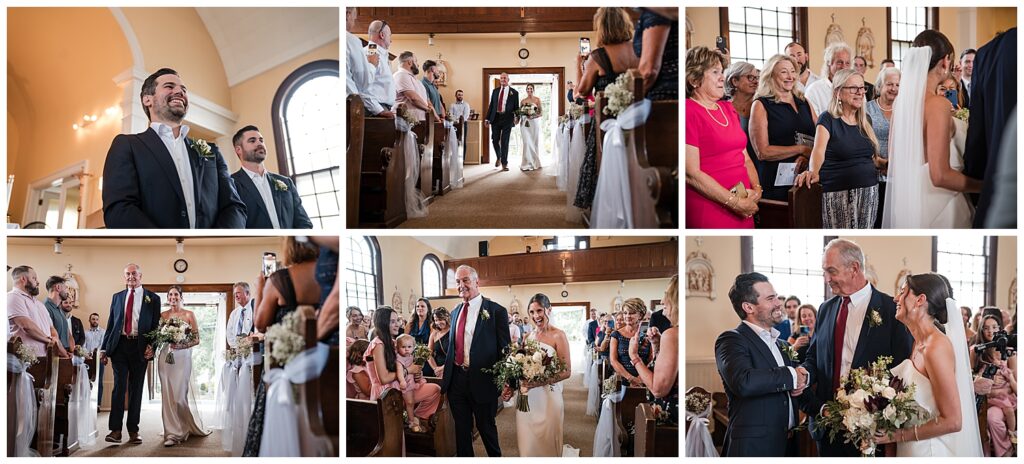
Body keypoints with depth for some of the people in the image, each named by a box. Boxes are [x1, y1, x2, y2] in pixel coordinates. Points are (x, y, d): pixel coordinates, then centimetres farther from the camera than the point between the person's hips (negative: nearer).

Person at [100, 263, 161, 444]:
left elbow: (156, 325, 5)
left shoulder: (152, 298, 6)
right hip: (119, 346, 1)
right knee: (119, 387, -4)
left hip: (140, 347, -1)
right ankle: (115, 430, -3)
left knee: (136, 389, 4)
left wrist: (152, 346, -8)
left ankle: (133, 431, 9)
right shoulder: (117, 297, 14)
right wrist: (104, 348, 8)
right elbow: (110, 324, 14)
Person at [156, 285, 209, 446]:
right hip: (165, 357, 3)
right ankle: (172, 432, 5)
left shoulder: (189, 315, 2)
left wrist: (180, 345, -15)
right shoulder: (163, 315, 9)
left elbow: (196, 339, -1)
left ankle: (188, 427, 11)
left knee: (180, 395, -6)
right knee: (167, 395, 0)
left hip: (182, 357, -3)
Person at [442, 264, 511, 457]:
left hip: (482, 381, -5)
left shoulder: (496, 311, -9)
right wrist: (446, 373, 11)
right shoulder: (455, 312, 10)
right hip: (456, 380, 5)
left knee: (486, 427, 11)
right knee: (461, 428, 15)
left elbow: (504, 349, -7)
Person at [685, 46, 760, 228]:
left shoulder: (728, 109, 13)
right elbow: (692, 174, -18)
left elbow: (744, 157, 17)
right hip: (708, 212, -7)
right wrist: (735, 203, -16)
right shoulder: (689, 112, -11)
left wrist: (756, 188, -1)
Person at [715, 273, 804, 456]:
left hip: (789, 443, 8)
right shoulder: (731, 340, -10)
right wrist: (791, 375, -14)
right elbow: (743, 382, -27)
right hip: (753, 447, -7)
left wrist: (802, 379, -4)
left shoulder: (781, 344, 17)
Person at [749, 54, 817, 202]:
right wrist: (802, 149, -10)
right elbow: (762, 152, -11)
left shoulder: (804, 102, 15)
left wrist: (808, 155, -8)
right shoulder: (761, 105, -2)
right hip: (776, 182, -5)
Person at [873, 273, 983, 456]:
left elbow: (952, 421, -21)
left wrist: (897, 436, -17)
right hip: (911, 449, 7)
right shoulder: (918, 344, 5)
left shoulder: (937, 346, -20)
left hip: (930, 450, -7)